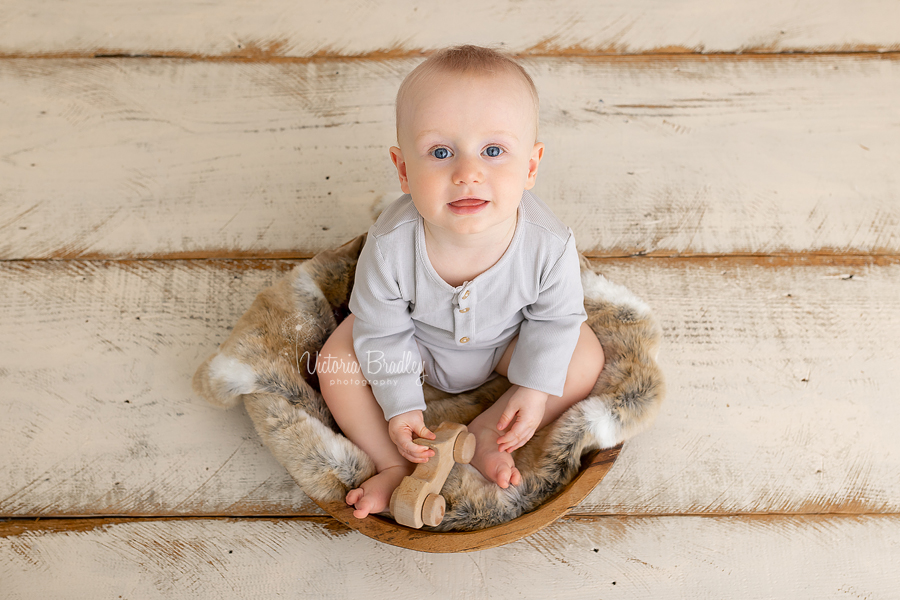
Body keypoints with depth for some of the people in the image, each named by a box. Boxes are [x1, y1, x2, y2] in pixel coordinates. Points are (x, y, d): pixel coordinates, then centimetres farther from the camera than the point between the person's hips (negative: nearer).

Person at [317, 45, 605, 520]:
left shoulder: (550, 246, -35)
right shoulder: (390, 245, -37)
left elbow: (556, 318, -14)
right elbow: (381, 331, -20)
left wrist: (535, 388, -17)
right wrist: (400, 404, -18)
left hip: (507, 342, 1)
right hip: (416, 341, 0)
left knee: (586, 360, -12)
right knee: (337, 363, -15)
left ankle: (485, 436, -5)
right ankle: (396, 464, 0)